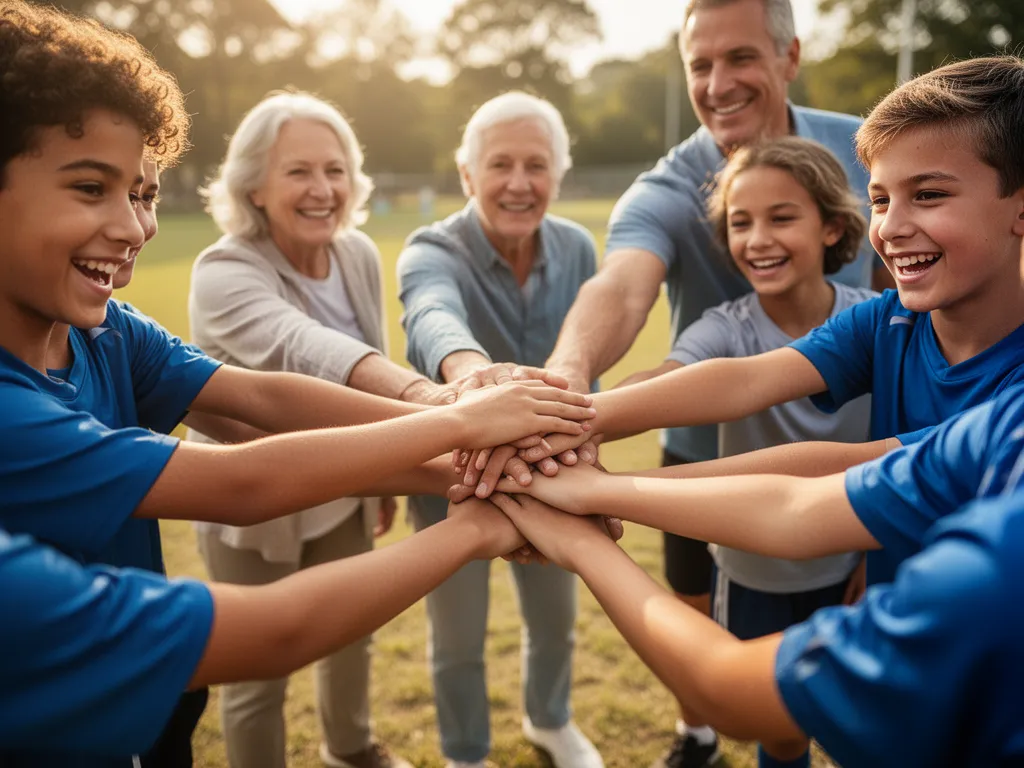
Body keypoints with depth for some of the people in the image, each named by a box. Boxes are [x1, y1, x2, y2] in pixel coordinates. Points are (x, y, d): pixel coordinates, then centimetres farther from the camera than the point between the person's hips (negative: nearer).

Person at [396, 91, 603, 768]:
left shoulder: (578, 249, -9)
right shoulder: (433, 252, -24)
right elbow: (434, 318, -48)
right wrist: (467, 366, -71)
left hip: (546, 471, 4)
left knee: (557, 618, 22)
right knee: (459, 639, 14)